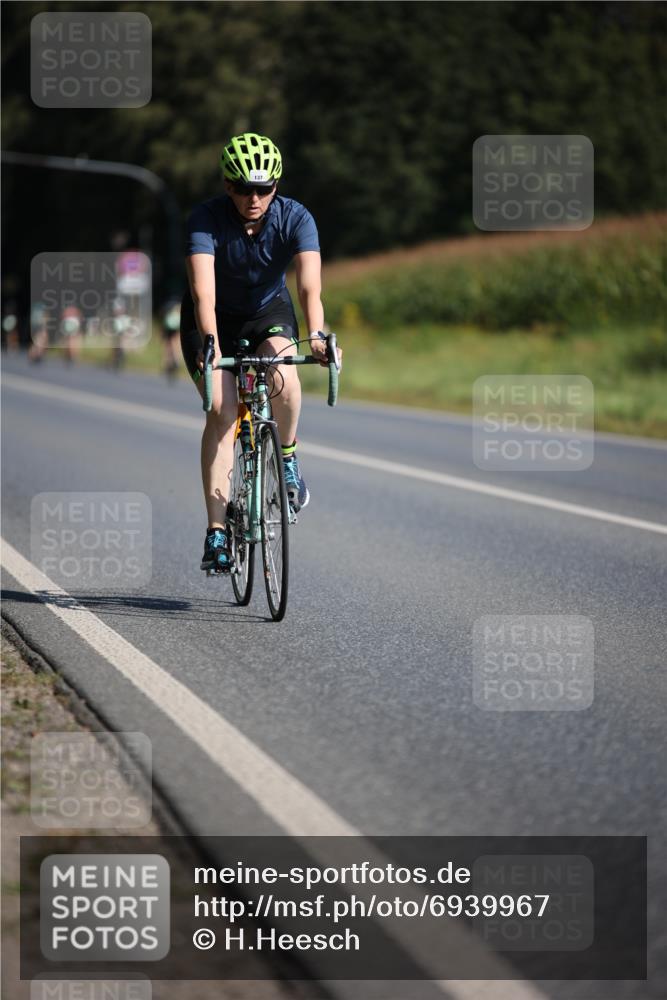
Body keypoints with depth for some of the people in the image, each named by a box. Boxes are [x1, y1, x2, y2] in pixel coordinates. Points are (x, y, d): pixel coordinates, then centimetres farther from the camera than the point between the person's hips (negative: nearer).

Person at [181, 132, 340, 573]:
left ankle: (288, 456, -4)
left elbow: (310, 284, -35)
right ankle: (217, 528, -14)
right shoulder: (207, 219, -26)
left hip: (269, 313, 1)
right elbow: (203, 289, -37)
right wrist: (210, 342, -53)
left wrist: (317, 333, -53)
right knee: (222, 411, -18)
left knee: (283, 375, -32)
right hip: (214, 319, -1)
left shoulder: (296, 218, -22)